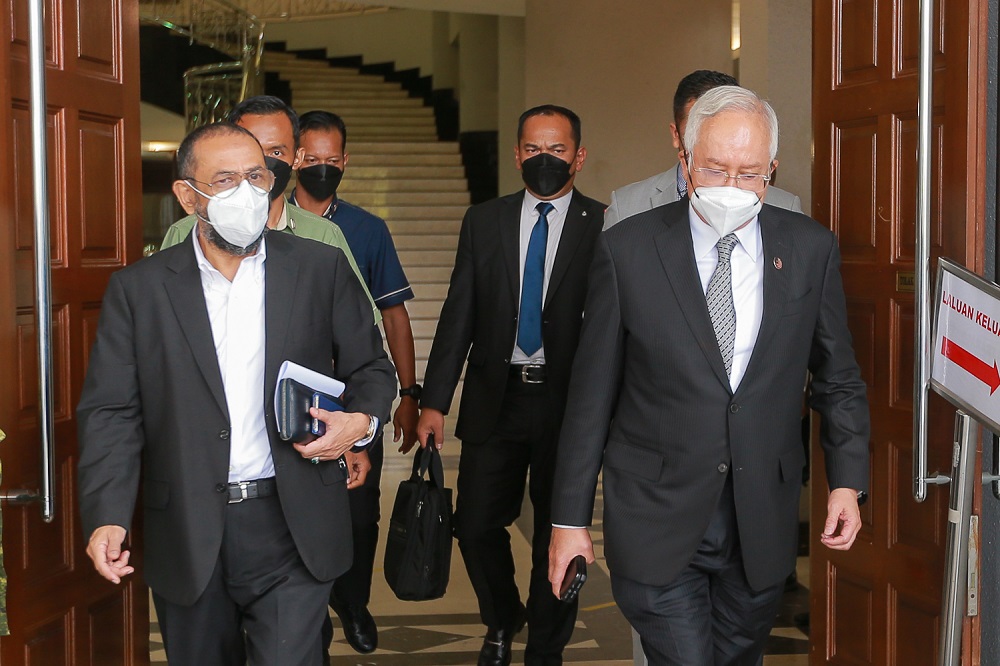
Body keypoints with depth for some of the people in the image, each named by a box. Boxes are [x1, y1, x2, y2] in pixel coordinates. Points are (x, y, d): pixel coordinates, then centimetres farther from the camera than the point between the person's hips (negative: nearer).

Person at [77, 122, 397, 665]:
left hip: (292, 526, -1)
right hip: (187, 535, 1)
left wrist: (362, 421, -12)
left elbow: (371, 368, 10)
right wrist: (107, 517, -14)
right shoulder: (138, 288, 2)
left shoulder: (322, 269, 3)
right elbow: (111, 411, -1)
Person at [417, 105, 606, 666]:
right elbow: (459, 316, 6)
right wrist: (435, 401, 0)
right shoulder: (483, 222, 7)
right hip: (495, 398, 3)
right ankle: (503, 621, 35)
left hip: (567, 401, -2)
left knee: (558, 531, 7)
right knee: (477, 524, 6)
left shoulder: (605, 228, -2)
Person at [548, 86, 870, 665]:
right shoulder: (627, 250, -6)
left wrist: (848, 481, -2)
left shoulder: (811, 250, 0)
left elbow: (838, 379, 10)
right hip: (657, 518, -2)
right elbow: (592, 394, -2)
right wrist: (570, 518, -1)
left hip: (762, 524, 3)